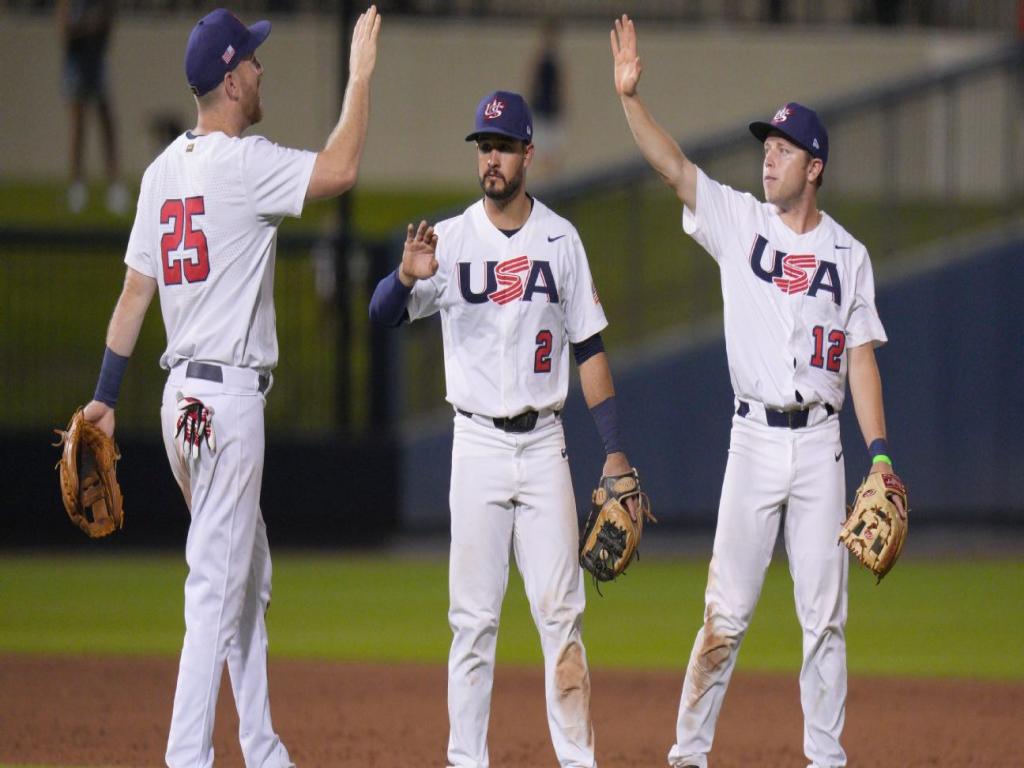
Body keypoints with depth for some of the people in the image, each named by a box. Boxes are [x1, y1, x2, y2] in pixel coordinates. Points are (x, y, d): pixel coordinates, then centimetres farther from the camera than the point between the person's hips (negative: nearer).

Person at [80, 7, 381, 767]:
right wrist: (361, 71, -13)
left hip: (184, 394, 9)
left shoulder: (163, 171, 11)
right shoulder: (240, 162, -14)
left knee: (249, 582, 17)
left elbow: (134, 291, 12)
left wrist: (106, 398, 13)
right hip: (227, 396, -9)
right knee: (217, 584, -9)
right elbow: (340, 169, -25)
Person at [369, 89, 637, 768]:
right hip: (478, 445, -1)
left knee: (561, 612, -1)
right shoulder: (450, 240, -1)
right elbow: (384, 313, -13)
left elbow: (589, 348, 7)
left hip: (544, 444, 1)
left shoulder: (561, 240, 5)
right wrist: (408, 276, -38)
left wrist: (615, 453, 1)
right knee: (474, 616, 0)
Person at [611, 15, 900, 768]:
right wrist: (630, 96, -22)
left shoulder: (848, 254, 6)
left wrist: (880, 453, -4)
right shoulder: (738, 221, 5)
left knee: (825, 613, 3)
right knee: (728, 610, -3)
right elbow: (673, 164, -8)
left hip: (821, 443, 1)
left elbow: (861, 358, 4)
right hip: (754, 440, -1)